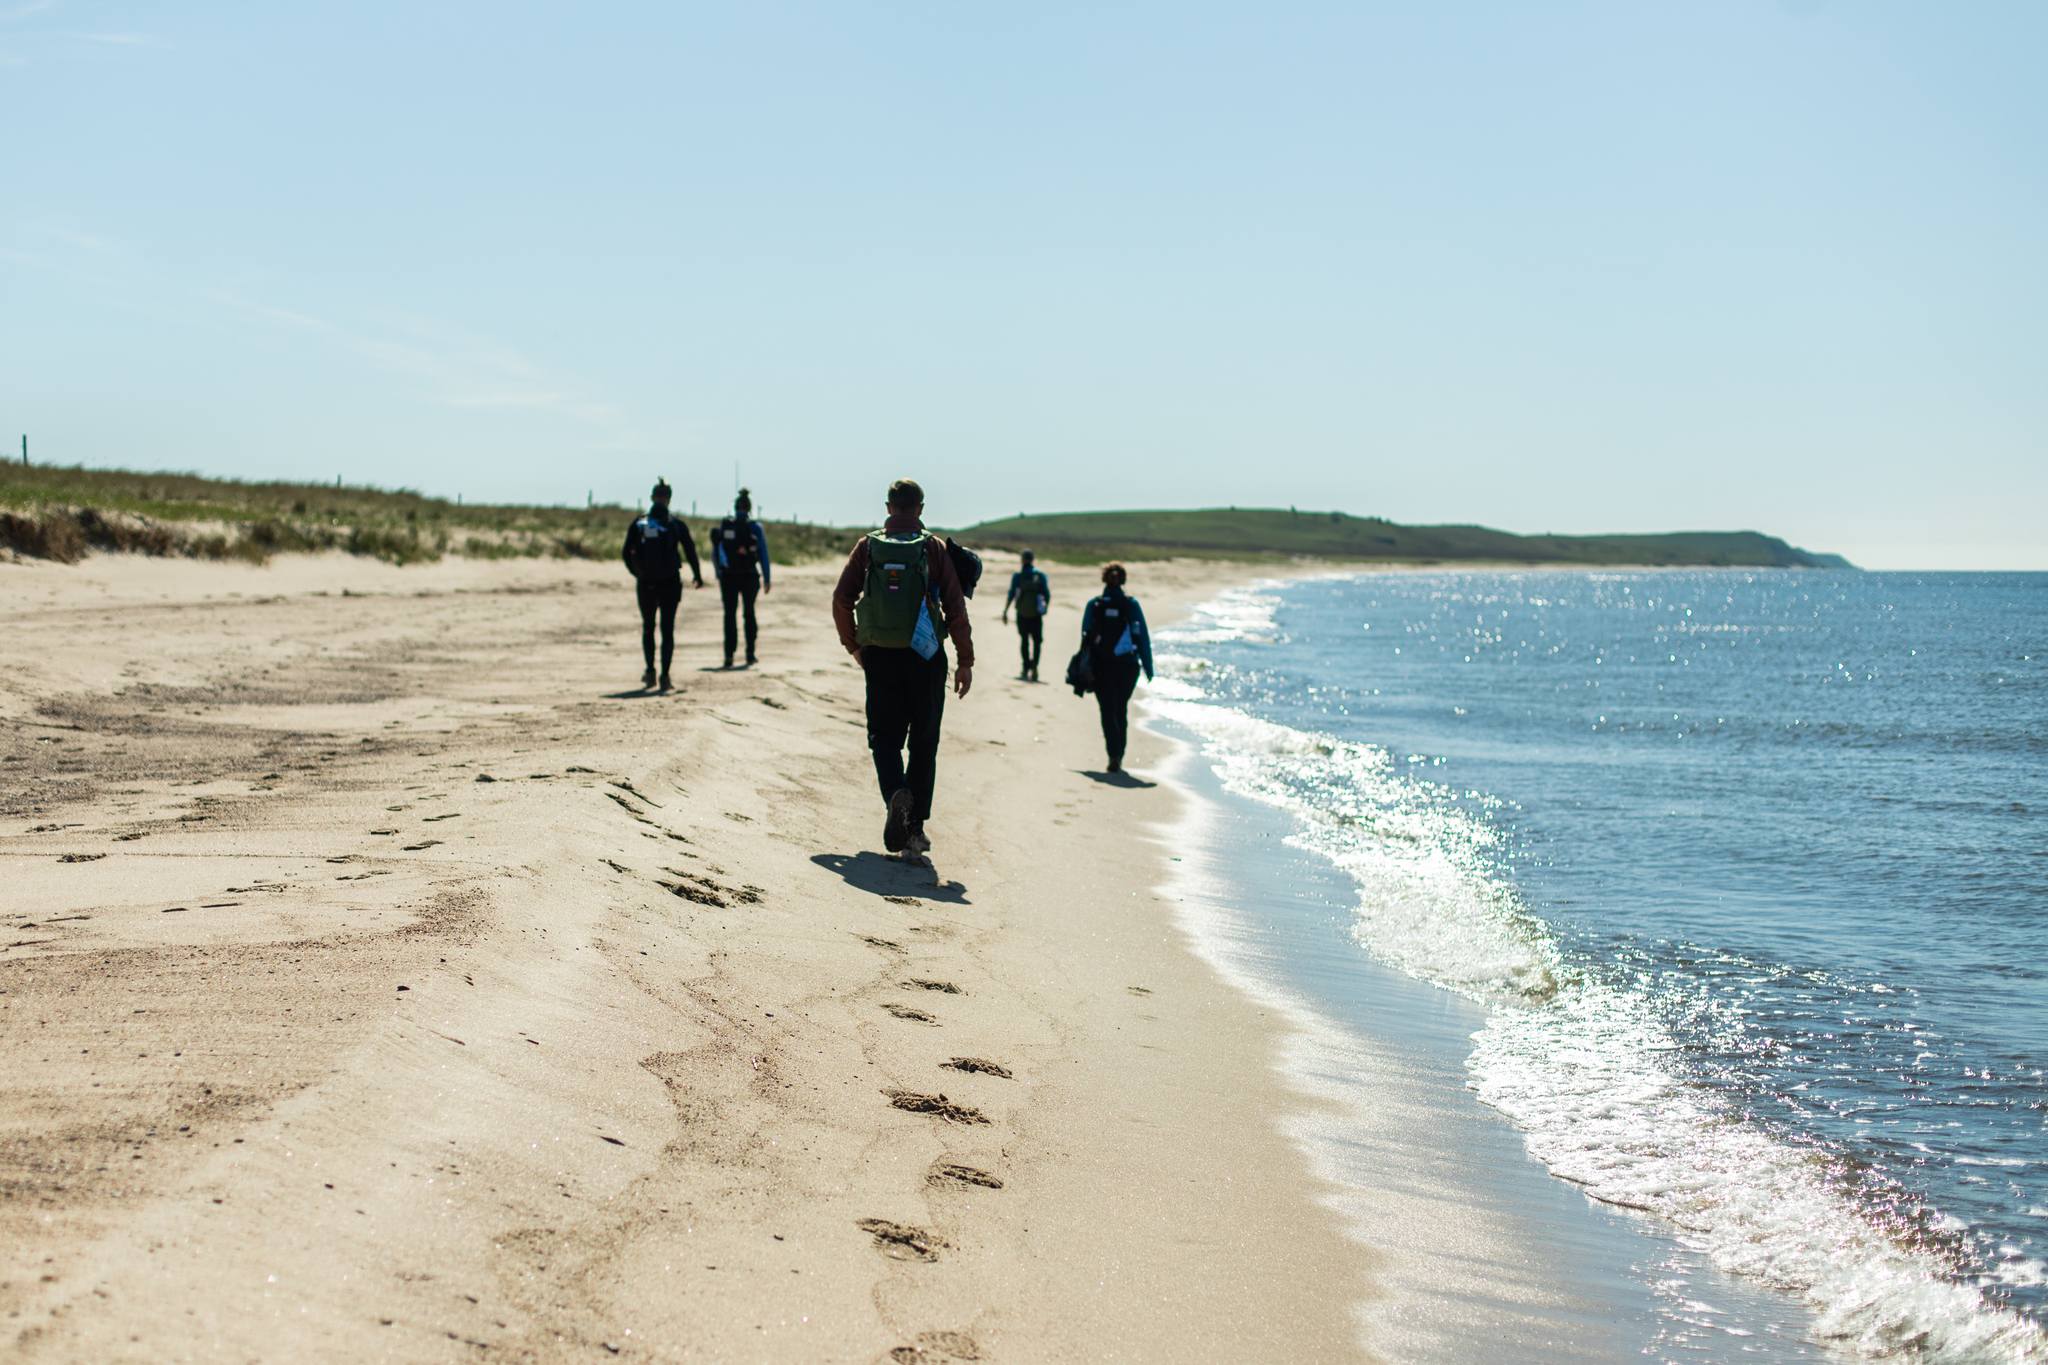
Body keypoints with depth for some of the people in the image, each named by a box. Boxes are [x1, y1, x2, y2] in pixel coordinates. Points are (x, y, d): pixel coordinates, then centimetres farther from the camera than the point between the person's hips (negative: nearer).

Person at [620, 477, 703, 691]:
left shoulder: (638, 524, 0)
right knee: (667, 630, 3)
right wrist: (697, 576, 7)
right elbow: (690, 551, -4)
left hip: (646, 584, 1)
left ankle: (650, 671, 9)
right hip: (670, 584, -1)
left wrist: (636, 573, 13)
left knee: (648, 628, 17)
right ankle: (664, 676, -3)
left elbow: (627, 554, -1)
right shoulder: (676, 524, -4)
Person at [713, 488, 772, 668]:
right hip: (750, 576, 0)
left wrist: (719, 575, 11)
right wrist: (767, 579, 0)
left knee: (730, 614, 4)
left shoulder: (724, 526, 1)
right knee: (749, 613, 15)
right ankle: (750, 653, 16)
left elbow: (715, 553, 3)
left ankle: (729, 655, -8)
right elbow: (763, 555, -5)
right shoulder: (755, 527, -3)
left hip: (728, 577, 0)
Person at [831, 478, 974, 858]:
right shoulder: (935, 548, -2)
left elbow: (841, 599, 0)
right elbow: (955, 607, -6)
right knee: (923, 744, 9)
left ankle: (896, 794, -21)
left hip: (879, 657, 1)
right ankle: (915, 829, 7)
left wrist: (853, 645, 14)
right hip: (925, 658, -1)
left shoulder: (868, 546, 2)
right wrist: (965, 661, -2)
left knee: (885, 738, 9)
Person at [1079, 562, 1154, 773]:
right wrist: (1148, 666, 4)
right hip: (1127, 665, 1)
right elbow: (1143, 637, -2)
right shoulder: (1132, 605, -3)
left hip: (1101, 666, -1)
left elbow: (1085, 637, -1)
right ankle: (1118, 757, 19)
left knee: (1108, 712, 3)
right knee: (1121, 710, 16)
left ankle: (1114, 756, -13)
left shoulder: (1094, 606, -3)